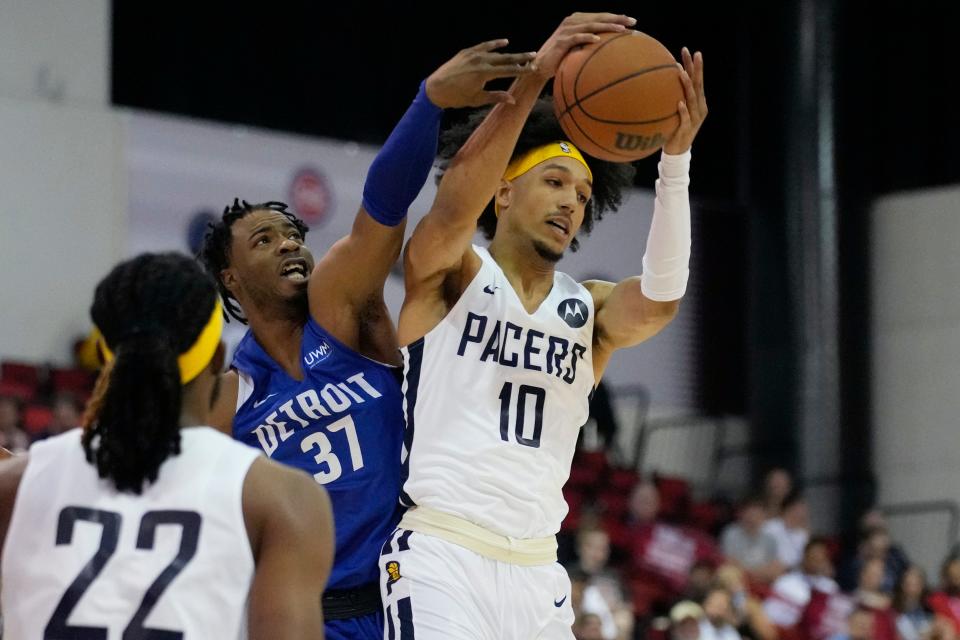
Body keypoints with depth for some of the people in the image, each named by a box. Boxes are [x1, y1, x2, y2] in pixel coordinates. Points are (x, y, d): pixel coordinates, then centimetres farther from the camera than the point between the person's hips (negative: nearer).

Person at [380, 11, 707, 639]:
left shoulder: (590, 310, 13)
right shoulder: (447, 272, 3)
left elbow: (659, 302, -9)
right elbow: (455, 204, -19)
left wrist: (676, 158, -22)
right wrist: (534, 78, -31)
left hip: (538, 571, 6)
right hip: (441, 558, -5)